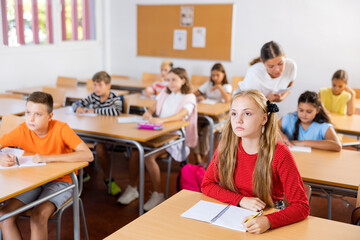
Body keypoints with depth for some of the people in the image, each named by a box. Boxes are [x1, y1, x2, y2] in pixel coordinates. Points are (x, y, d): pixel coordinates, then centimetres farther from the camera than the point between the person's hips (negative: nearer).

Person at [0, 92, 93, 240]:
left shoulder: (61, 129, -19)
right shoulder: (22, 130, -9)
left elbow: (88, 155, -30)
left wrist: (48, 158, -33)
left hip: (60, 181, -4)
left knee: (38, 216, -29)